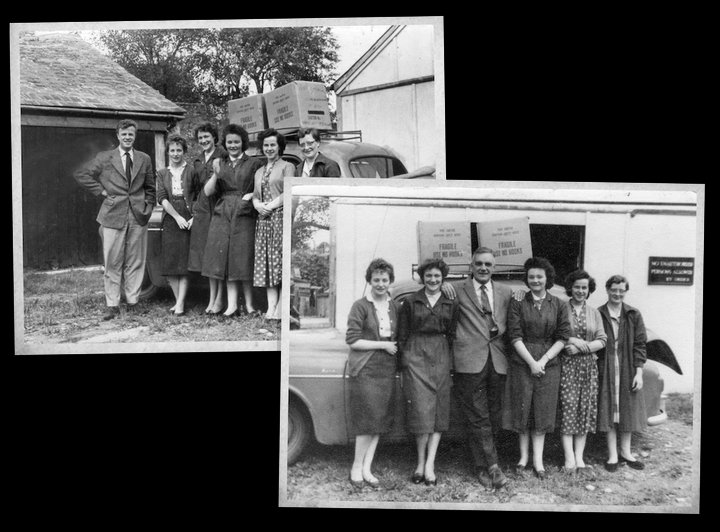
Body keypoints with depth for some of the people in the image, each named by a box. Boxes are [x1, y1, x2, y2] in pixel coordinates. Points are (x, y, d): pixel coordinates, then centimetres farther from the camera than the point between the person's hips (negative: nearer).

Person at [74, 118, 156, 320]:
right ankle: (112, 305, 5)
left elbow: (150, 188, 19)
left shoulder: (144, 159, 12)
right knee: (112, 262, -1)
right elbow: (81, 174, 6)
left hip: (138, 216, 2)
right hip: (113, 216, -2)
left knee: (135, 262, 5)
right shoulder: (104, 158, 4)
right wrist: (101, 191, -1)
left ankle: (132, 302, 15)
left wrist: (148, 207, 6)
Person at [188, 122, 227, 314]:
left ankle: (219, 298, 1)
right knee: (206, 253, 6)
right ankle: (212, 297, 13)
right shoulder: (197, 161, 17)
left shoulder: (223, 155, -3)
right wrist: (194, 210, 15)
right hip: (202, 209, 6)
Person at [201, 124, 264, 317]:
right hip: (222, 215, 3)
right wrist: (215, 174, -10)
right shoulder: (220, 164, 13)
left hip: (244, 215, -3)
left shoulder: (254, 164, 5)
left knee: (244, 257, -1)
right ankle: (232, 304, 3)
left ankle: (249, 304, 8)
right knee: (226, 258, 0)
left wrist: (251, 195, -11)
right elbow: (208, 192, 5)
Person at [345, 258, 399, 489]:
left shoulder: (394, 306, 10)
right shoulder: (360, 306, -7)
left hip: (387, 369, 6)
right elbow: (352, 340, -10)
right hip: (365, 370, -5)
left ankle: (367, 469, 15)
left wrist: (395, 346, 1)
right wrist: (382, 344, -12)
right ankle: (356, 468, 8)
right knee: (368, 419, -6)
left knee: (380, 420, 6)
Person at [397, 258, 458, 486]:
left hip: (441, 357, 2)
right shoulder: (410, 302, 4)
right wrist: (403, 361, 0)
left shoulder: (451, 304, 9)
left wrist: (449, 360, 1)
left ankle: (429, 465, 3)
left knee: (439, 410, 0)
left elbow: (452, 335, 10)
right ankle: (421, 463, 5)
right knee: (421, 409, -6)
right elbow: (402, 335, 5)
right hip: (415, 355, -2)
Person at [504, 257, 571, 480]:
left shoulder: (558, 305, 3)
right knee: (522, 409, 5)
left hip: (548, 364, 1)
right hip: (521, 363, -1)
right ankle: (524, 456, 18)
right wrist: (531, 362, -13)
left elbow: (562, 337, 0)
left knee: (543, 411, 5)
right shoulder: (518, 303, -1)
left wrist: (543, 360, -10)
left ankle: (538, 459, 13)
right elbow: (515, 337, -6)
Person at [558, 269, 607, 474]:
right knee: (568, 407, -7)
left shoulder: (594, 313, 11)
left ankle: (579, 455, 9)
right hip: (566, 365, -4)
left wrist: (581, 346, -12)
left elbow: (602, 340, 4)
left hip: (588, 365, 4)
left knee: (585, 409, 3)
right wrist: (582, 341, -14)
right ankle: (569, 457, -5)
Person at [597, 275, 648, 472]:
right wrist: (594, 371, -5)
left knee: (628, 410, 8)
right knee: (609, 412, 2)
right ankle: (612, 455, 11)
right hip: (605, 371, -1)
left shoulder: (634, 315, 3)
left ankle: (625, 452, 22)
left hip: (628, 371, 2)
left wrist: (639, 372, -4)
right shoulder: (598, 315, -1)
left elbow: (640, 345, 2)